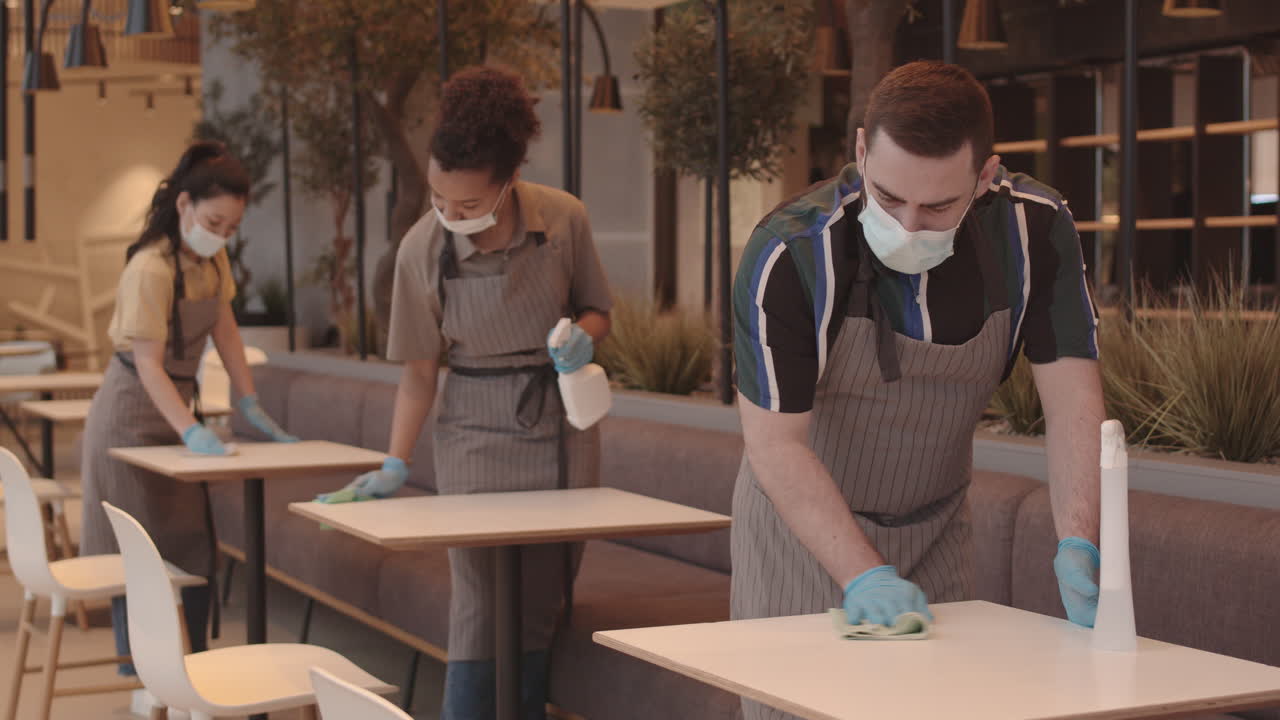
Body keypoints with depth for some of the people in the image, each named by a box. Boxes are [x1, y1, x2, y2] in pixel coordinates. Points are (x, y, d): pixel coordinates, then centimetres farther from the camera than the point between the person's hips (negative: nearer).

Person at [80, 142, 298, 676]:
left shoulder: (211, 257, -1)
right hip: (133, 413, -8)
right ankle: (138, 674, 10)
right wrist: (191, 430, -39)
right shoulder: (151, 269, -25)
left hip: (178, 403, 8)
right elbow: (148, 364, -29)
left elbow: (225, 329, 4)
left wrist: (250, 404, -2)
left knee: (193, 550, 9)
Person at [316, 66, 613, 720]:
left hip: (562, 423, 2)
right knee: (480, 607, -7)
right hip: (476, 430, -1)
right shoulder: (422, 249, -11)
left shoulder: (564, 219, -11)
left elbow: (596, 310, 5)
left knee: (542, 606, 6)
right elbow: (420, 370, -2)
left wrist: (583, 335, -17)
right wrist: (395, 465, -6)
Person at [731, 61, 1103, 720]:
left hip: (937, 529, 3)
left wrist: (1078, 547, -32)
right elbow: (774, 442, -25)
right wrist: (865, 577, -33)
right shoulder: (789, 255, -27)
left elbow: (1073, 399, -18)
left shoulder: (1036, 229, -18)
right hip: (802, 522, -3)